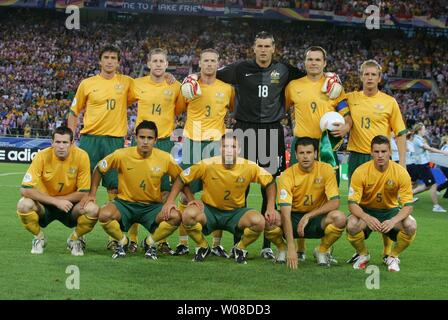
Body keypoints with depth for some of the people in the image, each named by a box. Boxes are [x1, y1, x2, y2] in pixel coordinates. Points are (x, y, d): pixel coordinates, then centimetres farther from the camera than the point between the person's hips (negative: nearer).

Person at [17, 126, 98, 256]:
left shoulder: (81, 156, -17)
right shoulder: (42, 156, -18)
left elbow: (84, 193, -12)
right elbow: (25, 190, -23)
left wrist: (58, 199, -16)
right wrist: (55, 201, -26)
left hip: (70, 206, 0)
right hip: (44, 206, 0)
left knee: (92, 209, -30)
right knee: (24, 204, -31)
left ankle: (75, 239, 4)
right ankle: (39, 238, 1)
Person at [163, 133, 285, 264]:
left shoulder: (249, 167, -13)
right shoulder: (207, 165, -17)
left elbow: (270, 182, 0)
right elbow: (182, 178, -7)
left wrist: (271, 208, -9)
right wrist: (170, 201, -13)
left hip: (236, 212, 1)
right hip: (209, 210, -1)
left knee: (259, 221, -30)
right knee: (188, 215, -33)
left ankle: (240, 248, 3)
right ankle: (202, 246, -1)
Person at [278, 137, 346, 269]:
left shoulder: (326, 170, -11)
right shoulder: (287, 175, -17)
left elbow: (335, 202, -16)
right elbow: (285, 213, -26)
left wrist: (308, 216, -27)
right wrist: (291, 247, -36)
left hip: (317, 218, 0)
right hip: (295, 217, 0)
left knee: (339, 218, -32)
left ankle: (322, 251, -1)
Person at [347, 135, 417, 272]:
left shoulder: (400, 172, -16)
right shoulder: (361, 172, -18)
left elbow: (408, 205, -17)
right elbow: (352, 203, -20)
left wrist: (393, 221, -38)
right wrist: (367, 218, -42)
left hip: (391, 210, 1)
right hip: (366, 210, -1)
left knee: (411, 226, -30)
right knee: (351, 225, -34)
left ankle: (392, 256, 1)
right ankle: (363, 255, 1)